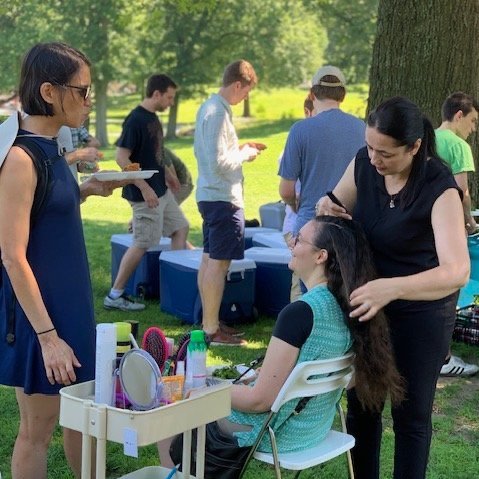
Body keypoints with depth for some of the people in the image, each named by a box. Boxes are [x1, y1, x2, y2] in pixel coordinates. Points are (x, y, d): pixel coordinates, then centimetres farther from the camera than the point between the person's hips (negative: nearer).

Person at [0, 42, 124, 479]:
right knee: (38, 428, 6)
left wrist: (86, 191, 3)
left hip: (68, 301, 9)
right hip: (37, 310, -9)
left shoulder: (48, 149, 6)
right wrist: (47, 336, -22)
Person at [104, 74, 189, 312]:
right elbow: (121, 157, -23)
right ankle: (115, 295, 5)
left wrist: (166, 171, 17)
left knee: (180, 228, 16)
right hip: (145, 194, -10)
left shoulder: (152, 118, 9)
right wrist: (144, 187, -24)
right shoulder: (135, 120, -19)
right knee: (142, 243, -4)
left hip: (161, 191, 10)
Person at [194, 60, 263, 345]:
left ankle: (209, 321, 23)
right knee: (218, 262, -6)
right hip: (224, 198, -11)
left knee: (209, 259, 14)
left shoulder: (209, 107, 12)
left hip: (209, 195, 11)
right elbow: (219, 163, -24)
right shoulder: (218, 113, -19)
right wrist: (244, 155, -9)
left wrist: (240, 148, 13)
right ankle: (212, 330, -2)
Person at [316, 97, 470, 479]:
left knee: (411, 414, 9)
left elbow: (457, 272, -34)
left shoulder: (439, 189, -26)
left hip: (421, 314, -5)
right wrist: (328, 208, -16)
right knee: (361, 404, 17)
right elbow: (338, 209, 9)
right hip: (365, 305, 5)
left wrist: (392, 288, -49)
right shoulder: (364, 163, -10)